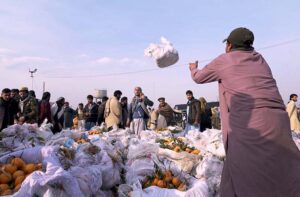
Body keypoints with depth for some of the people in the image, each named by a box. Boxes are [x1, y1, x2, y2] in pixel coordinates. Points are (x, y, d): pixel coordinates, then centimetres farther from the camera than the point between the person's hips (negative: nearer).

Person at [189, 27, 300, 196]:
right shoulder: (260, 59, 20)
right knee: (285, 176, 13)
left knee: (244, 180, 5)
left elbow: (199, 78, 20)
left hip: (248, 124, -6)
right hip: (278, 120, 6)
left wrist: (193, 69, 41)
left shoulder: (223, 61, 6)